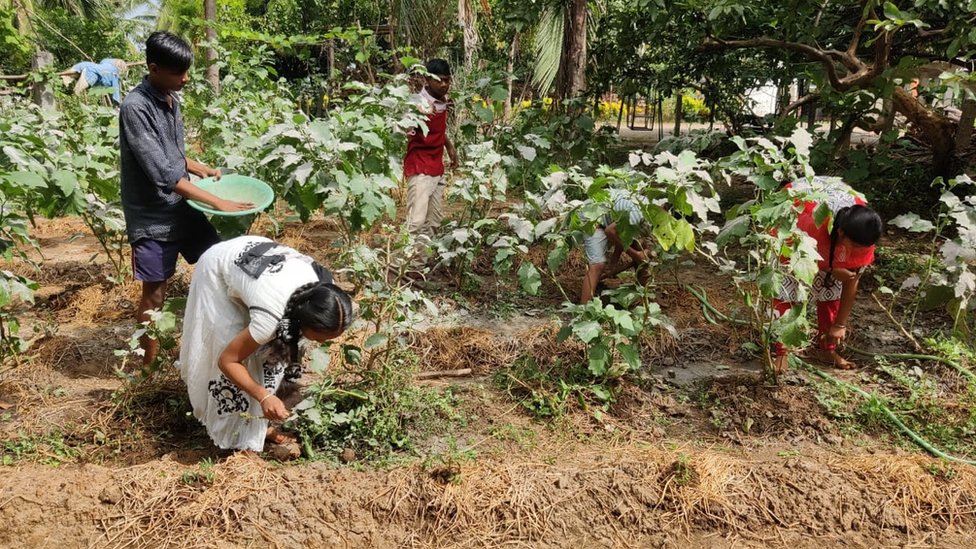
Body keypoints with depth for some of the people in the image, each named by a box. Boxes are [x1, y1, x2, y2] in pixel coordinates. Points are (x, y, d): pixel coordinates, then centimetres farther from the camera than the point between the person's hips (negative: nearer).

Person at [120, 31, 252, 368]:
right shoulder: (135, 107, -19)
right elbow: (161, 173, -25)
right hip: (152, 217, -7)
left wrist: (201, 169, 3)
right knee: (155, 293, 3)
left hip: (183, 207, 7)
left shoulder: (171, 100, 5)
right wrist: (217, 202, -25)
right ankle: (148, 365, 20)